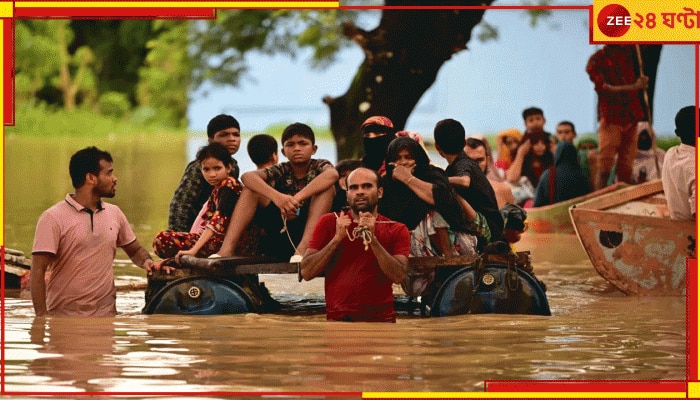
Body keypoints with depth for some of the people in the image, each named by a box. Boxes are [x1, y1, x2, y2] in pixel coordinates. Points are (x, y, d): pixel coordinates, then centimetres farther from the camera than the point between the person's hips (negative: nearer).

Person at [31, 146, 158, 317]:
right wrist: (41, 316, -18)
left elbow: (135, 250, 23)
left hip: (106, 315, 4)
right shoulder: (53, 218, -8)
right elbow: (38, 271, -10)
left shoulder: (114, 213, 9)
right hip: (64, 316, -4)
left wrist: (146, 261, -1)